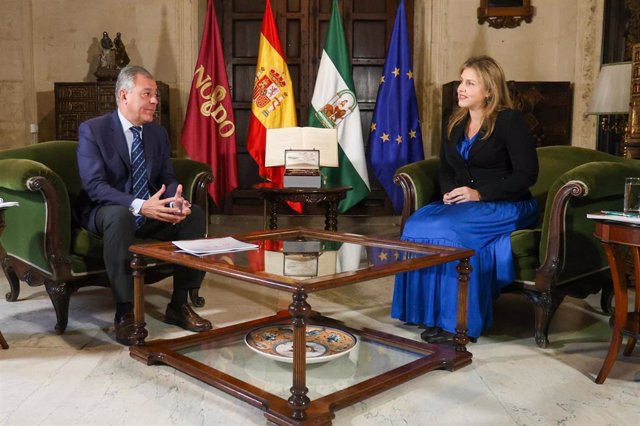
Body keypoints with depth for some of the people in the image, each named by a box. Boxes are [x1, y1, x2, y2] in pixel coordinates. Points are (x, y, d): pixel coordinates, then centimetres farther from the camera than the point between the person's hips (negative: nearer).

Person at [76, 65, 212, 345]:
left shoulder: (159, 133, 8)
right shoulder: (92, 130, -10)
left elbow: (167, 179, 6)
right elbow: (94, 186, -20)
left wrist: (176, 200, -20)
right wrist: (138, 205, -36)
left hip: (150, 210, 5)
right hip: (105, 211, -5)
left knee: (195, 214, -19)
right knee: (121, 215, -39)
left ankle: (179, 304, -10)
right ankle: (125, 312, -29)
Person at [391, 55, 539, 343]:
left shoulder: (509, 121, -5)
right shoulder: (455, 123, 15)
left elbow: (527, 174, -10)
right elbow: (445, 170, 20)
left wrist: (480, 194, -18)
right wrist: (450, 191, -3)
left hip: (507, 207, -6)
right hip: (462, 205, 6)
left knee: (447, 229, -32)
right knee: (417, 223, -24)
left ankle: (458, 322, -20)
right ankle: (432, 313, -19)